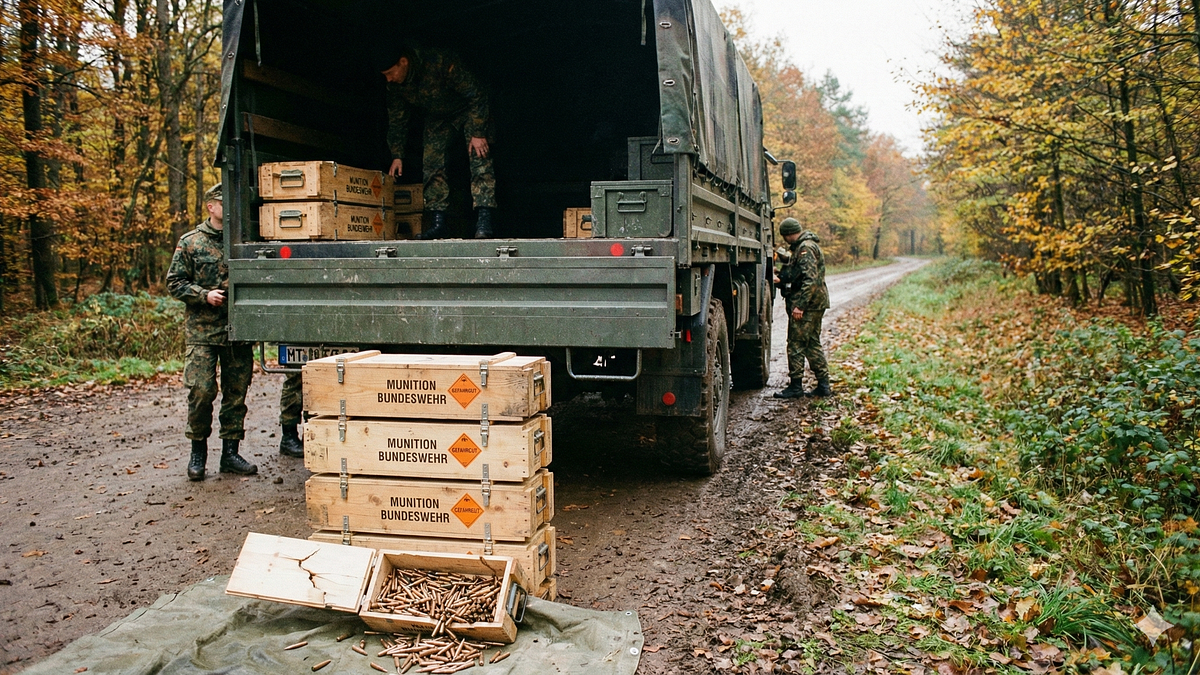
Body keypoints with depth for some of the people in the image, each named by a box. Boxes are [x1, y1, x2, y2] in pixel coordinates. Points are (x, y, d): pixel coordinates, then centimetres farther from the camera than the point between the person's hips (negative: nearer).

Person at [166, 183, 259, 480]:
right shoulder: (191, 242, 4)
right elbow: (175, 282, 3)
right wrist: (205, 295, -11)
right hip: (203, 330, -2)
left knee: (236, 392, 6)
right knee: (201, 390, -8)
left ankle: (230, 452, 16)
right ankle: (198, 450, 11)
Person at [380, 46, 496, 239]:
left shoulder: (440, 63, -35)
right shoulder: (395, 85, -15)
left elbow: (475, 95, -30)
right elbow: (396, 121, 0)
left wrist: (478, 133, -32)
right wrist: (397, 156, -4)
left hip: (469, 110, -6)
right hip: (438, 118, 6)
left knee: (480, 159, -19)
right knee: (432, 164, -6)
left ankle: (484, 225, -26)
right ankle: (438, 223, -4)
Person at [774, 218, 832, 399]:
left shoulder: (806, 248, -16)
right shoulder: (806, 245, 18)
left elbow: (810, 280, -24)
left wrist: (800, 305, -25)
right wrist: (782, 280, 31)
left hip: (806, 304, -11)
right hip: (815, 303, 11)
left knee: (796, 344, -5)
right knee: (812, 343, 13)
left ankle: (796, 386, 0)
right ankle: (823, 384, 15)